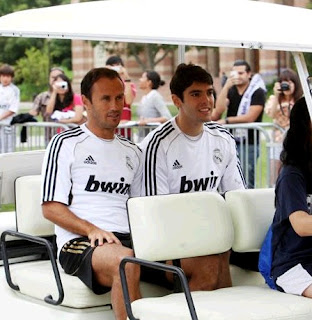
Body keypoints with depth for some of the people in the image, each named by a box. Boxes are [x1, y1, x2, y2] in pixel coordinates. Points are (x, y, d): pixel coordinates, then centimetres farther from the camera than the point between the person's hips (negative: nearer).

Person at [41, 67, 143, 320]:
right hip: (79, 242, -5)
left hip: (129, 240, 5)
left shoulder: (132, 153, 24)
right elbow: (51, 207, -1)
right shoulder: (66, 144, 6)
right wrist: (92, 230, -16)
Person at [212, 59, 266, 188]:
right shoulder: (230, 90, 13)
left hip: (249, 144, -5)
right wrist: (226, 86, -8)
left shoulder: (257, 92, -3)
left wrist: (226, 121, -9)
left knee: (247, 184, -7)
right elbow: (218, 110, -3)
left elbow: (250, 117, -12)